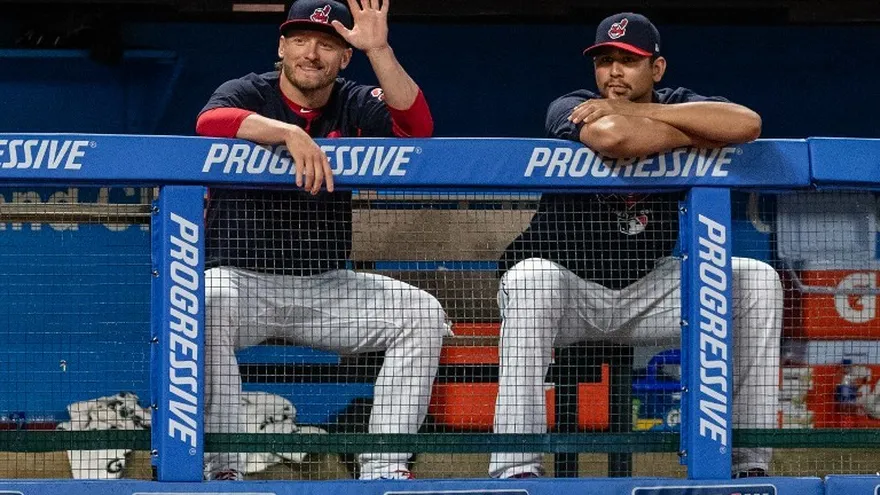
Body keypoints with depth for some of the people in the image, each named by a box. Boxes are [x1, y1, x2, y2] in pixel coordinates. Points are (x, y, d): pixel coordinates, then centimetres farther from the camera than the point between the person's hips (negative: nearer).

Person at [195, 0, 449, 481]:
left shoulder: (354, 106, 5)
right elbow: (210, 122, -28)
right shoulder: (247, 93, -3)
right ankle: (221, 468, -32)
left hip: (326, 287, 4)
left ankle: (383, 468, -16)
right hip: (242, 277, -4)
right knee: (207, 305, -36)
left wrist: (378, 49, -23)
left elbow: (417, 127, -14)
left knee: (422, 313, -14)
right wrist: (290, 132, -42)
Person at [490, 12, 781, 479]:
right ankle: (515, 468, -37)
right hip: (569, 289, -4)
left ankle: (749, 461, -12)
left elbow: (747, 125, -25)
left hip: (648, 291, 4)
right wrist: (702, 139, -22)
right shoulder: (570, 110, -12)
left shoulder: (677, 107, -1)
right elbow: (612, 136, -38)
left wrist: (634, 110, -24)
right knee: (530, 276, -36)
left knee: (757, 279, -12)